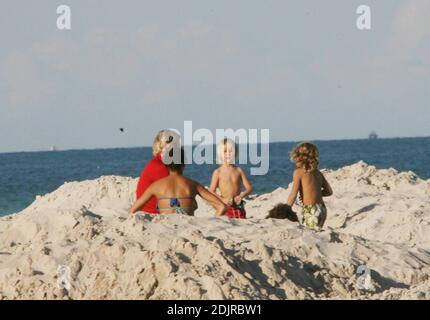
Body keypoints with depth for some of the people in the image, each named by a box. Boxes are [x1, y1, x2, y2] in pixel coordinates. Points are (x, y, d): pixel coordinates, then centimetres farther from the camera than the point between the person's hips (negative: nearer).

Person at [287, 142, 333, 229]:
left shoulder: (299, 172, -5)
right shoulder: (317, 173, 13)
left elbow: (293, 194, -9)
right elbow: (329, 191, 17)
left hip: (310, 211, -8)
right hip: (322, 209, 8)